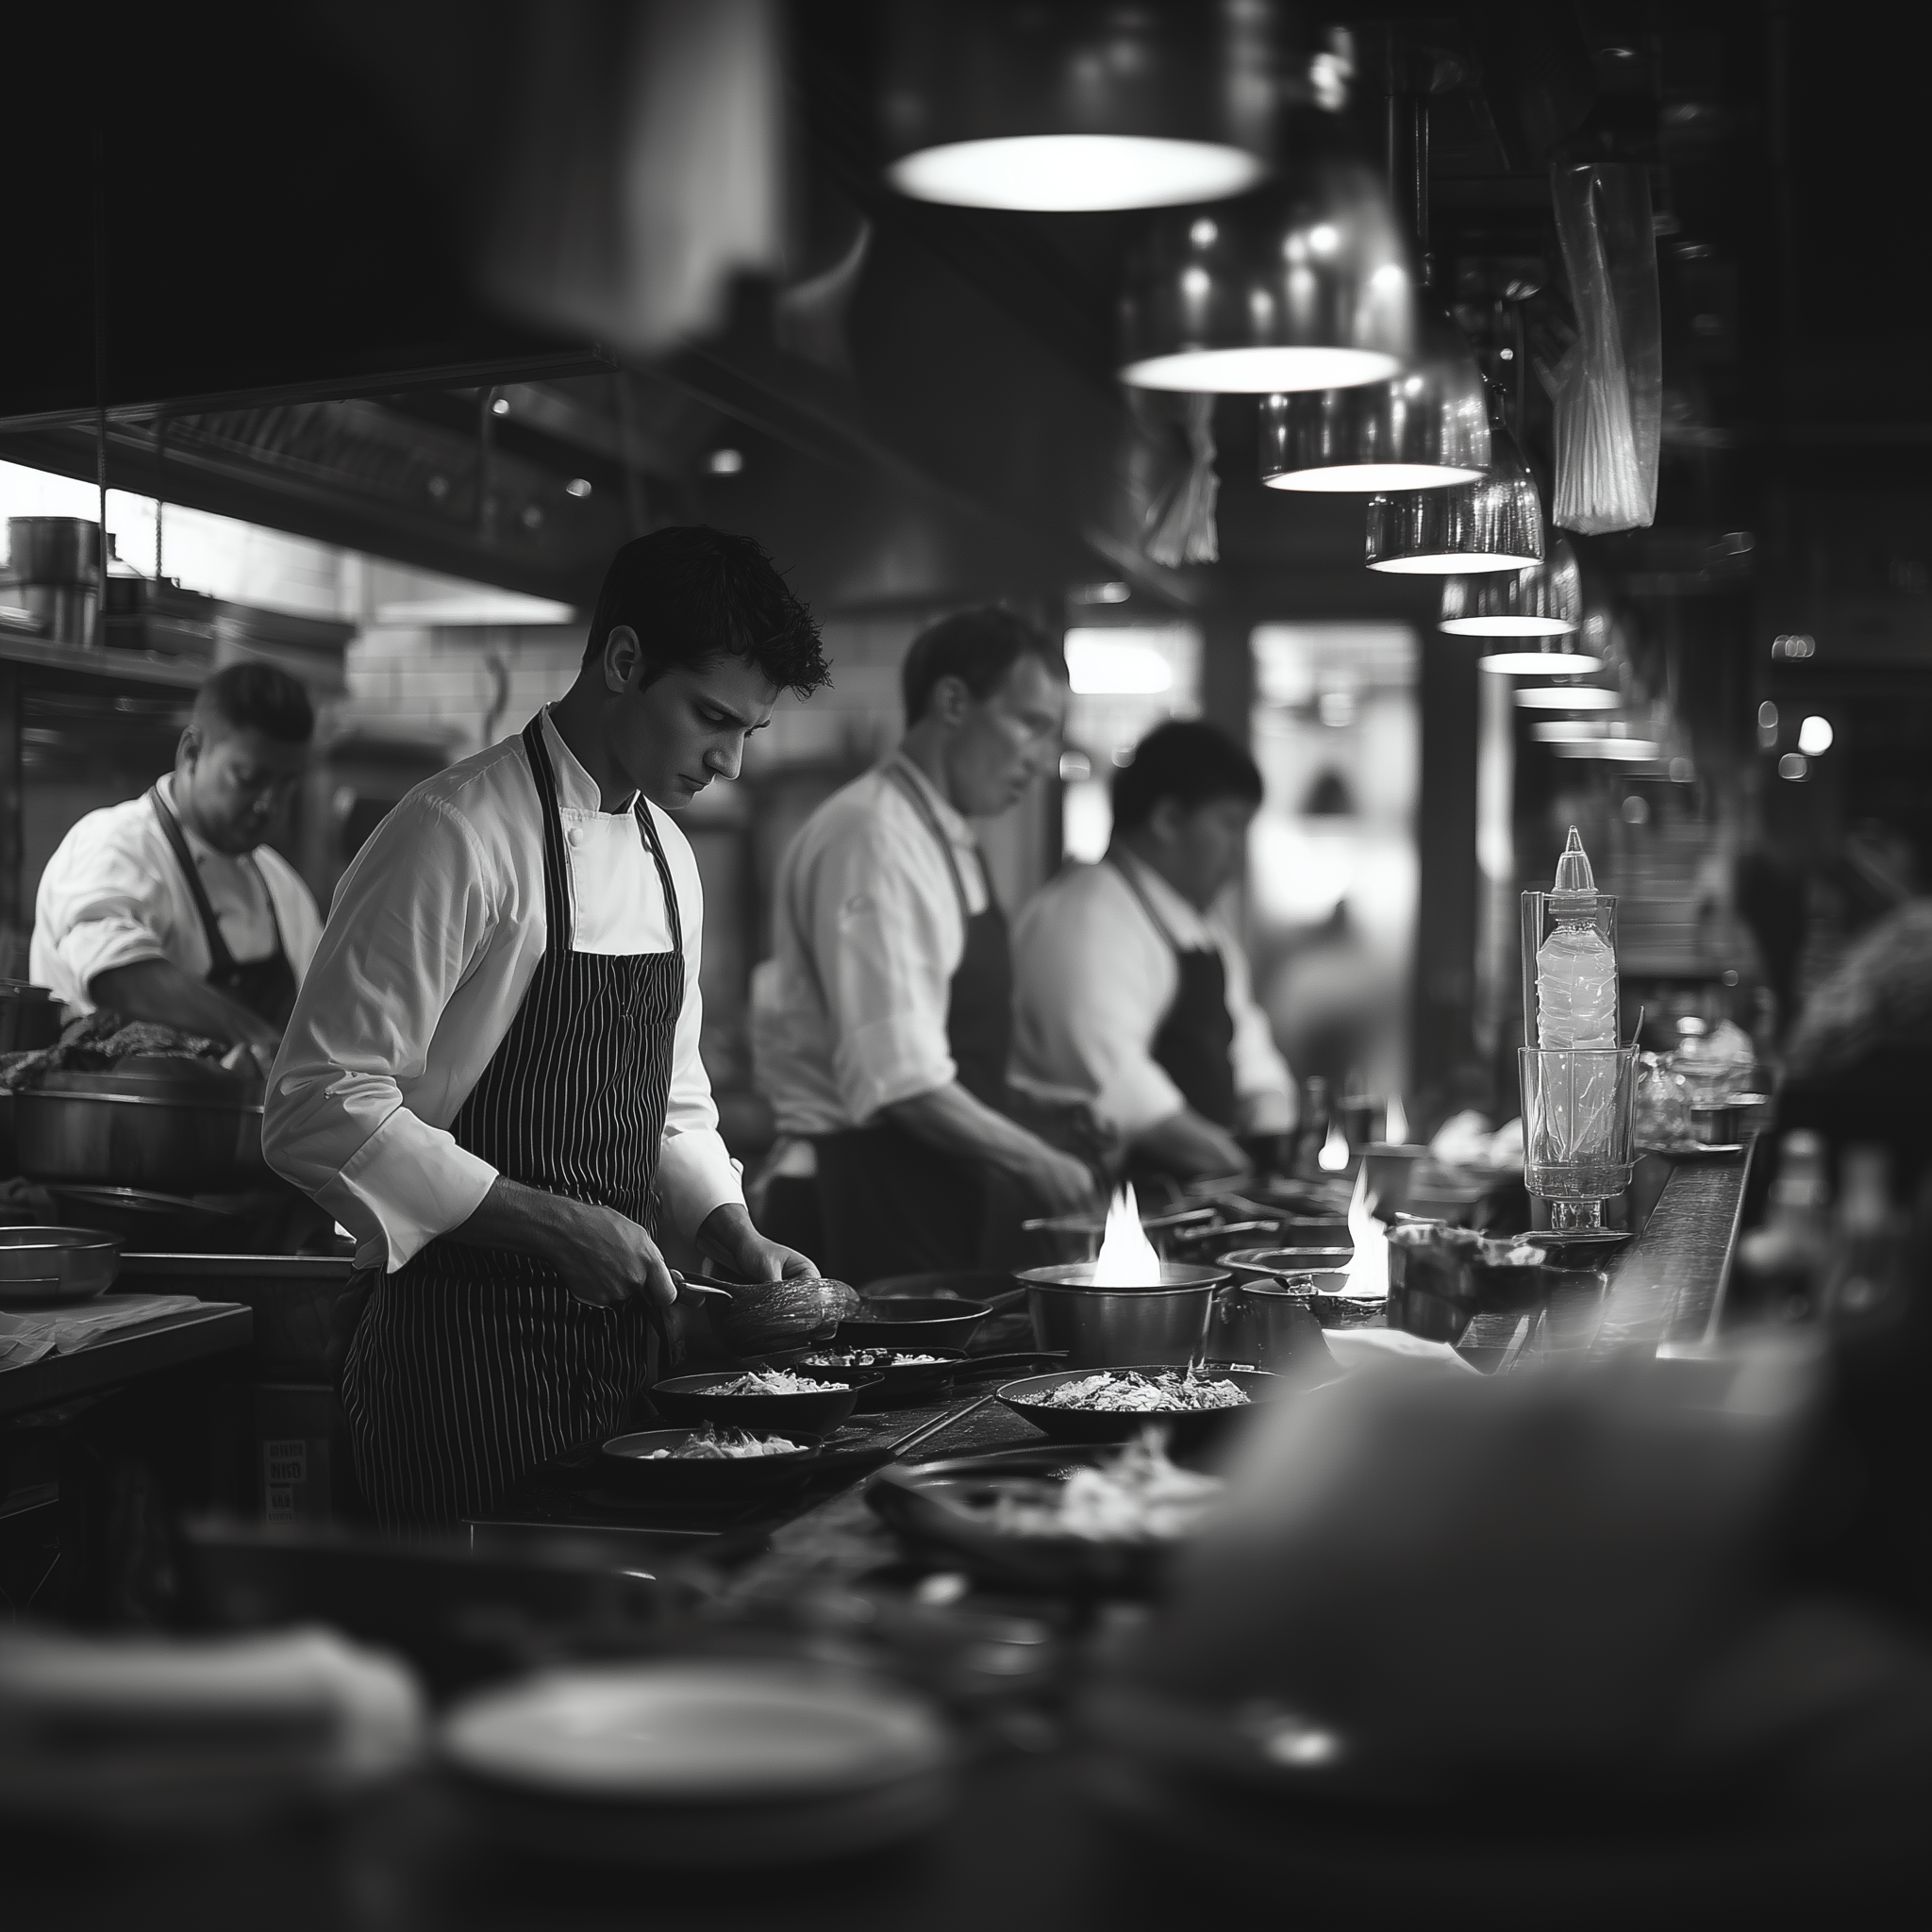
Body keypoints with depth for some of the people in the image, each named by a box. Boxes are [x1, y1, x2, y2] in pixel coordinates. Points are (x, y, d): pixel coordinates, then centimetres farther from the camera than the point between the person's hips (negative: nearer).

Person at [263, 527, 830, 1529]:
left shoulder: (666, 854, 12)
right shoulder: (458, 835, -15)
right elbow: (321, 1111, -19)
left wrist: (733, 1235, 5)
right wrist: (553, 1226, -21)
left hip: (616, 1331, 8)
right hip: (465, 1344, -7)